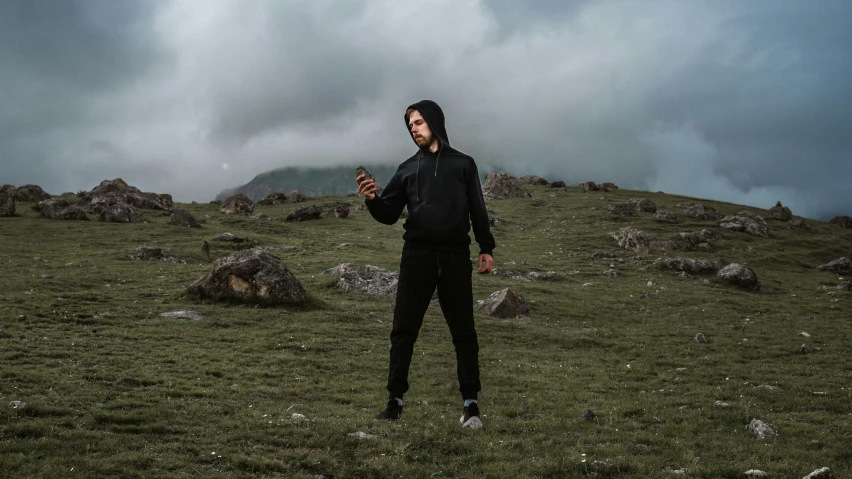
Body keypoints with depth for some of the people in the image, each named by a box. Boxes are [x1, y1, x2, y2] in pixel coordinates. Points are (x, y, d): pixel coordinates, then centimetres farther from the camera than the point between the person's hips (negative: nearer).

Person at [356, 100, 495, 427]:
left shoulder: (463, 164, 12)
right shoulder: (408, 168, 14)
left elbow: (478, 210, 12)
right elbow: (389, 215, 9)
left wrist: (486, 248, 4)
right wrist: (372, 199, -11)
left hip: (455, 256, -1)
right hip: (417, 256, 1)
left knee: (463, 330, 1)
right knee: (403, 330, -2)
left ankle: (470, 403, 7)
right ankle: (395, 400, 3)